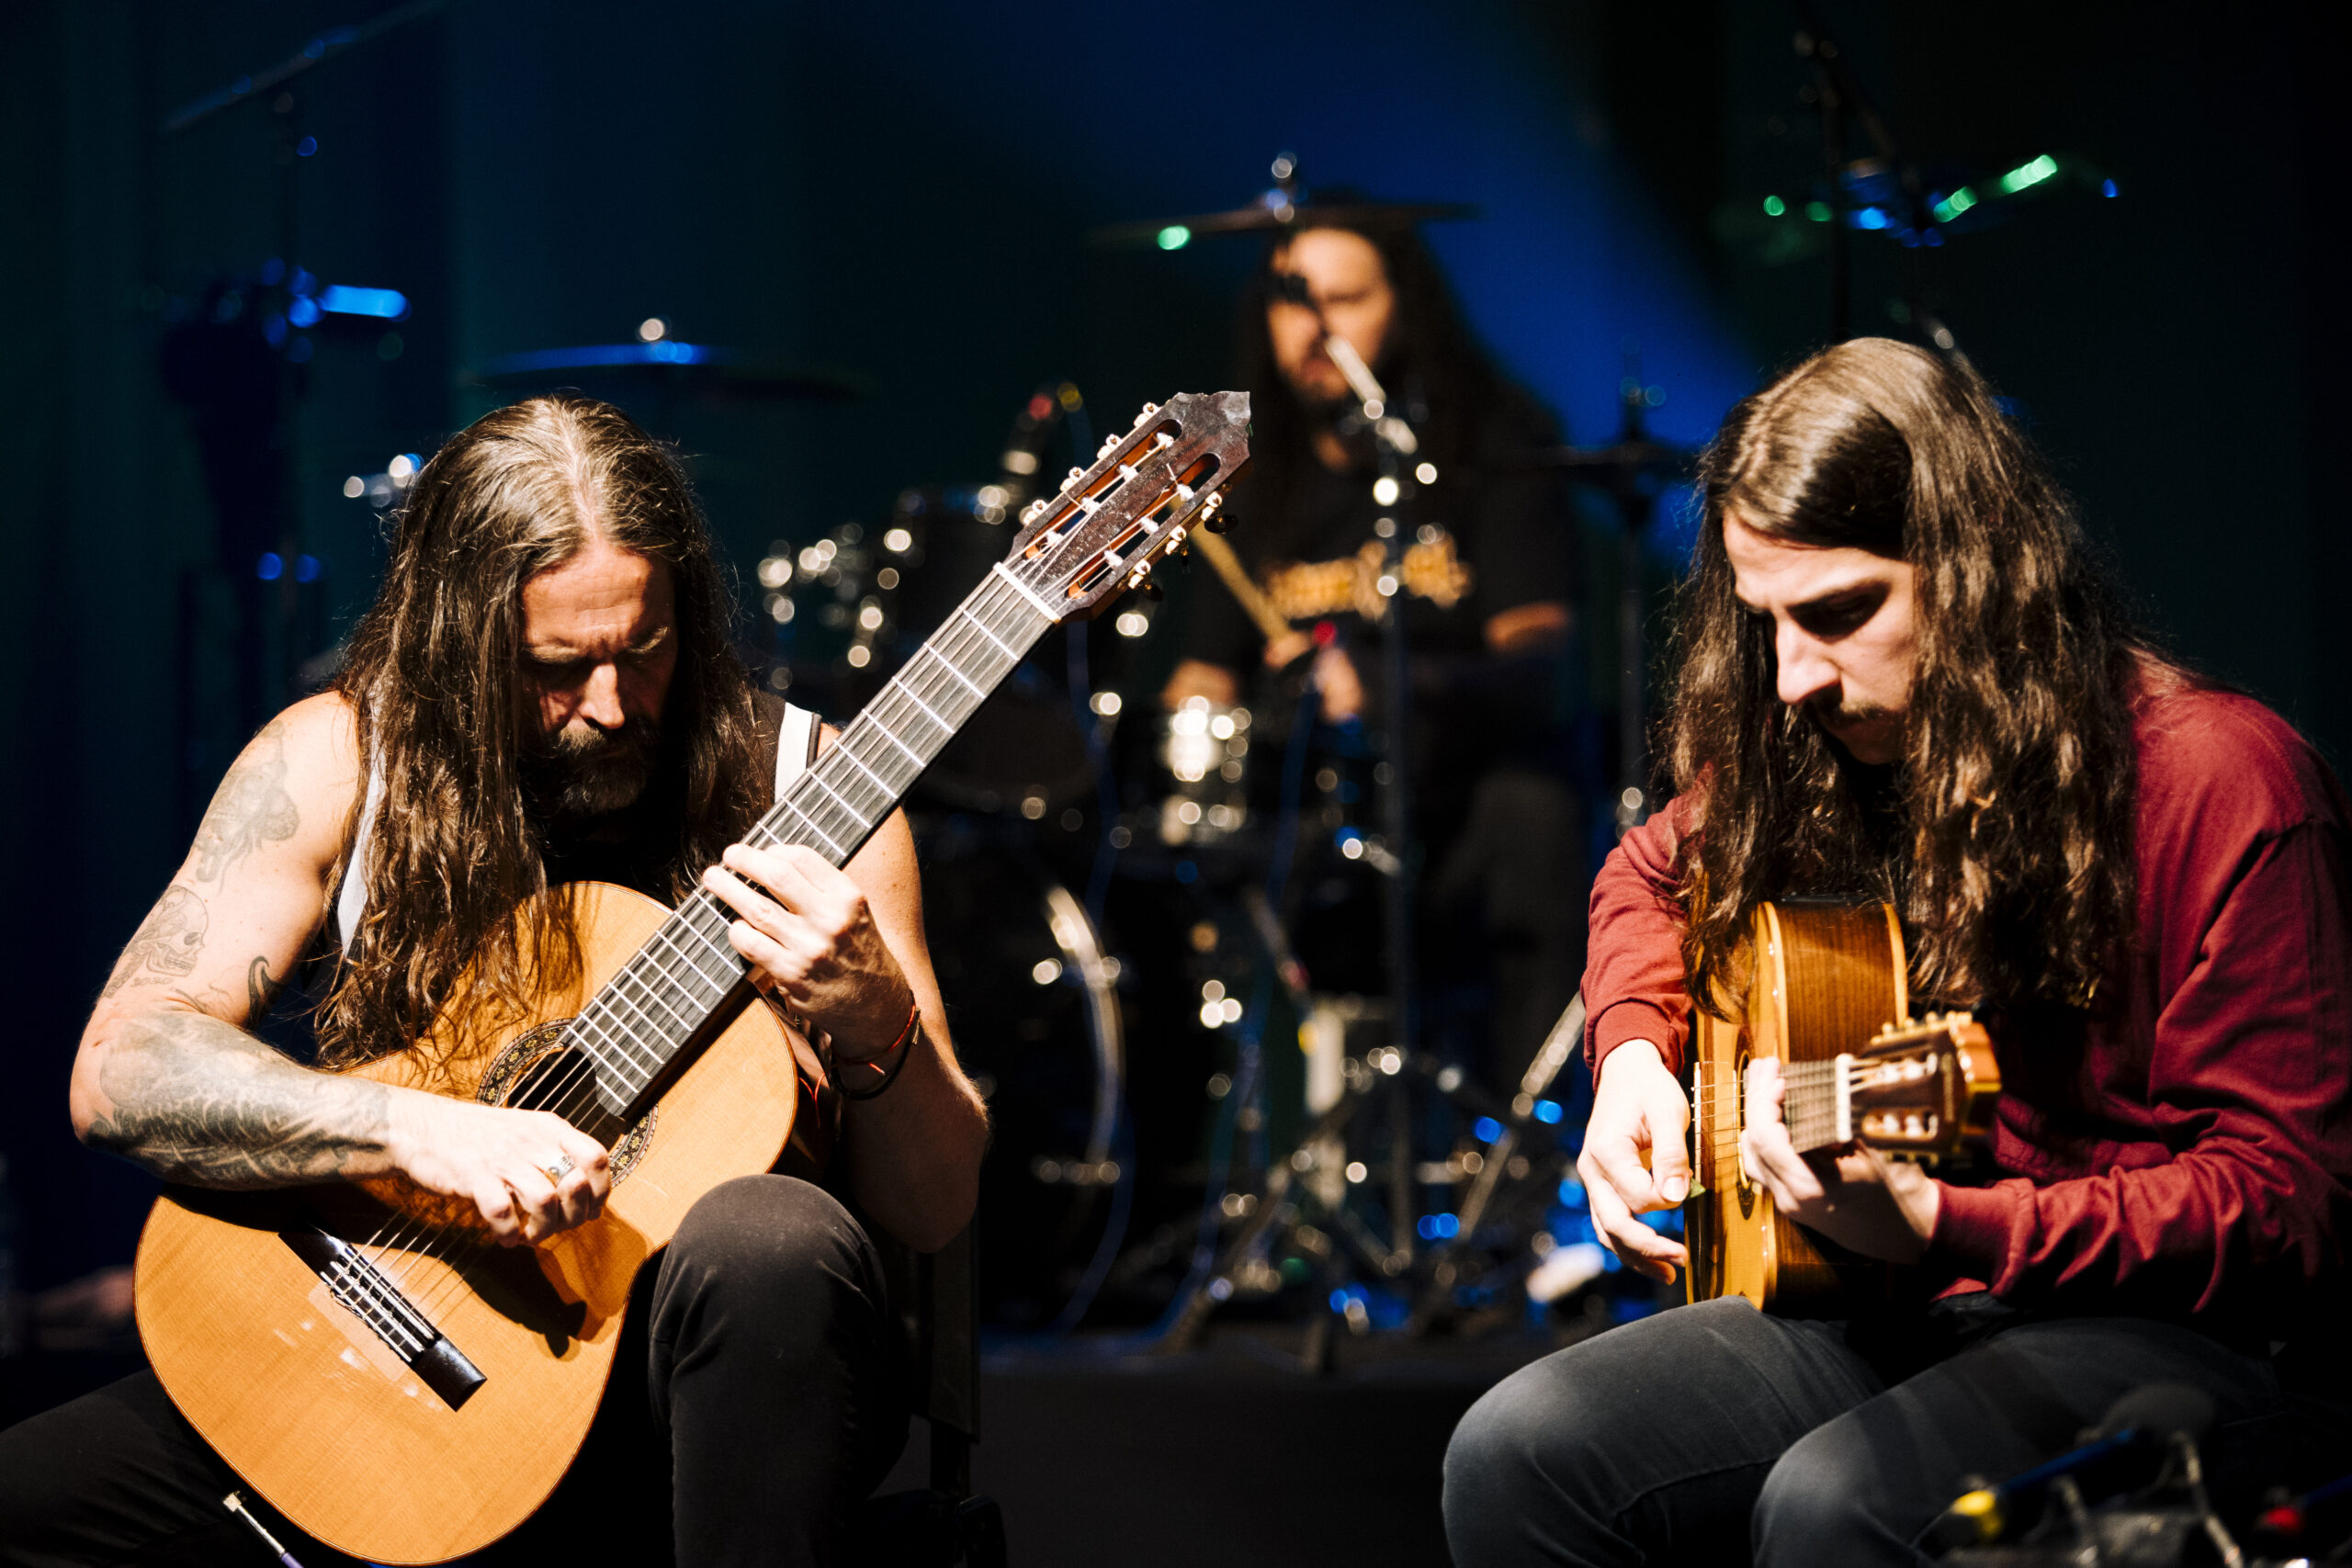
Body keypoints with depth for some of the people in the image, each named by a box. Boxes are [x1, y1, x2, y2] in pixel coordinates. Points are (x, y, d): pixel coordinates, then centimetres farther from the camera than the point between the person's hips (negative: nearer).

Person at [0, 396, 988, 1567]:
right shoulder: (337, 760, -2)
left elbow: (936, 1208, -3)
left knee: (774, 1240, -36)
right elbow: (119, 1070, -11)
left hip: (699, 1375, -1)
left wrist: (873, 1030, -25)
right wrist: (421, 1130, -25)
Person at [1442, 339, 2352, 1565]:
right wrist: (1634, 1052, 7)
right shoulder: (1822, 744, 7)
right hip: (1910, 1315, 7)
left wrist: (1938, 1224, -28)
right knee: (1520, 1454, -14)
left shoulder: (2221, 783, -16)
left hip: (2197, 1334, -7)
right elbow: (1652, 874, 30)